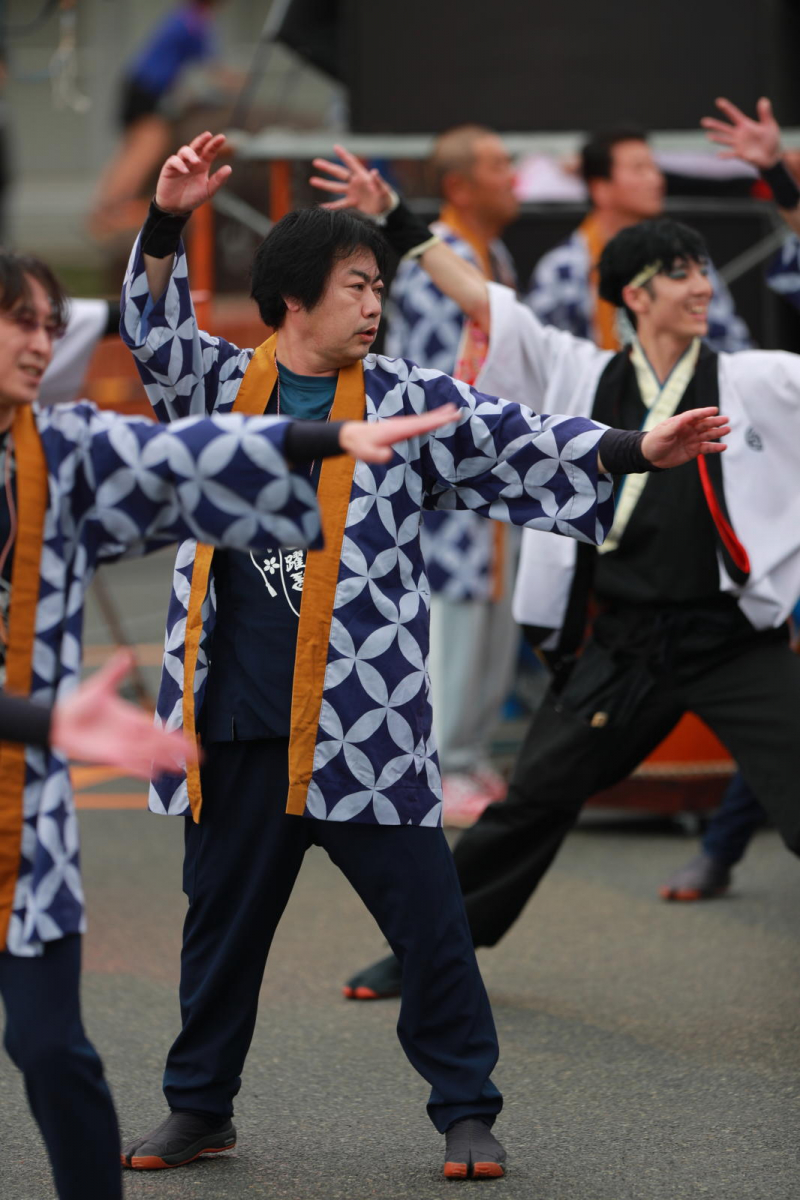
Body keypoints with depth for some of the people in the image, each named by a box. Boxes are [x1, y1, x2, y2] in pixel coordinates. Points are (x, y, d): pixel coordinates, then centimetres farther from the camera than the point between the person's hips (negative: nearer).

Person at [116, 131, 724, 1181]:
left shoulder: (404, 404, 4)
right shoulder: (226, 386, 7)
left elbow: (514, 443, 0)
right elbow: (156, 334, 1)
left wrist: (637, 450, -11)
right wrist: (168, 224, -15)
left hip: (364, 721, -1)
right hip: (238, 724, 1)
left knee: (427, 919, -1)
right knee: (221, 919, 12)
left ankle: (466, 1112, 11)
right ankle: (199, 1107, 26)